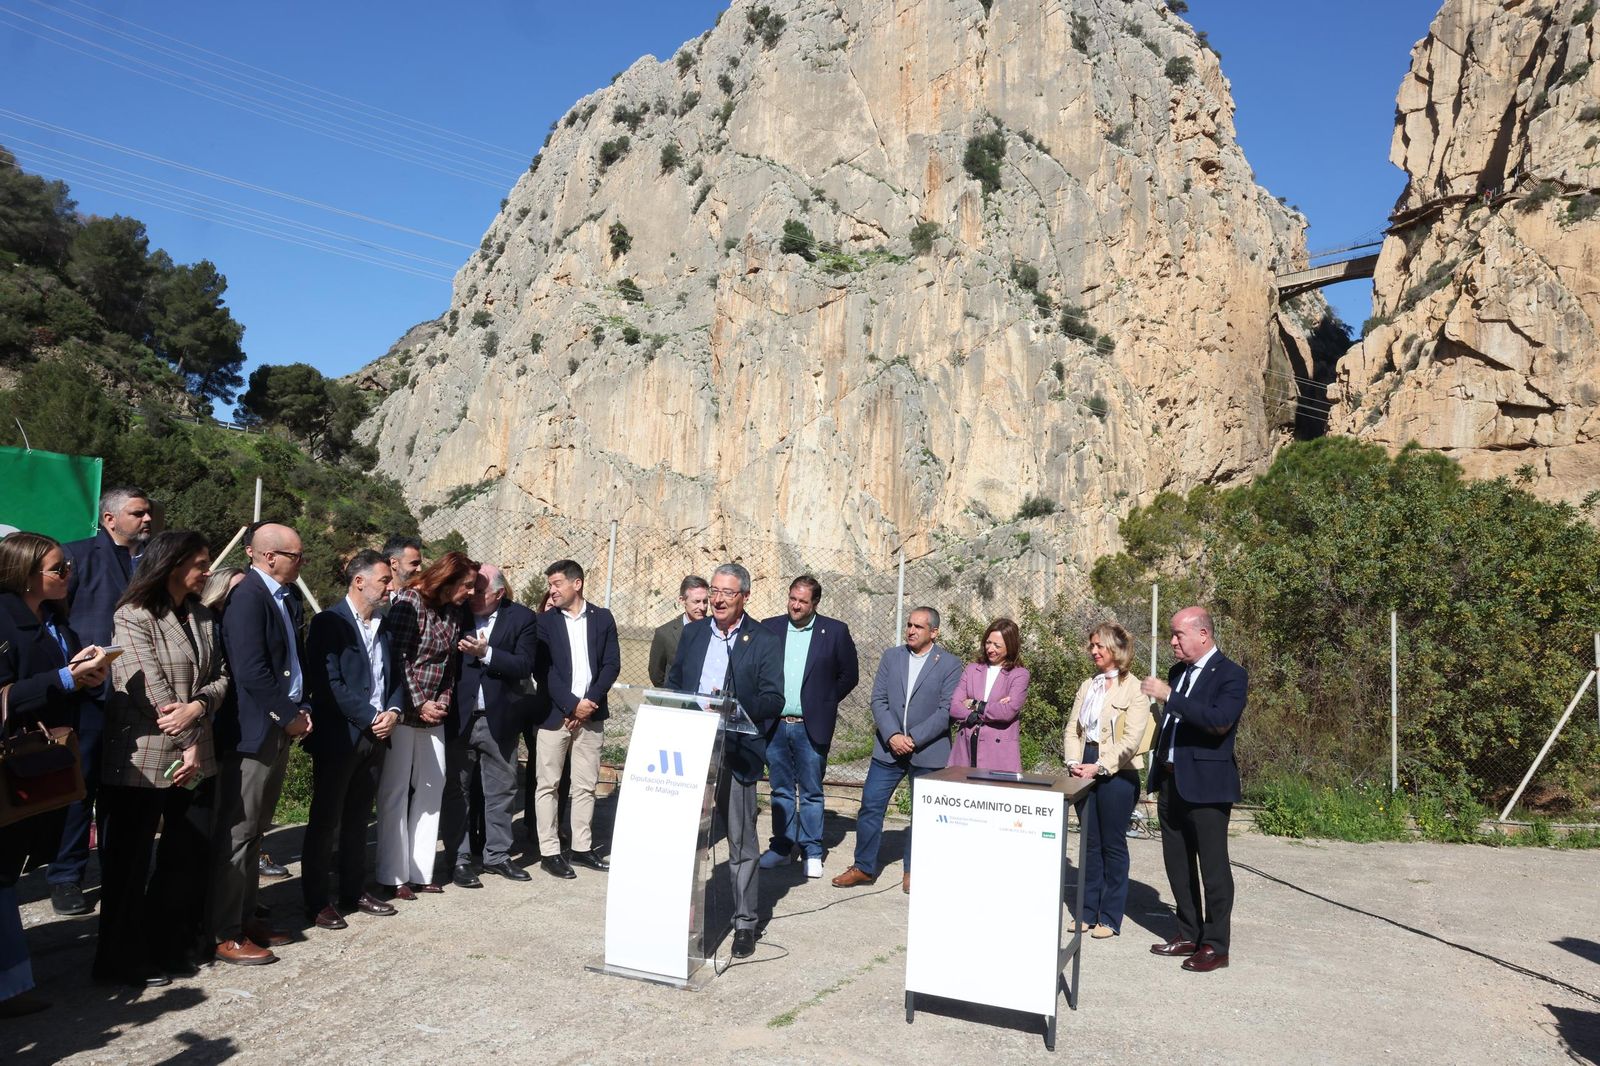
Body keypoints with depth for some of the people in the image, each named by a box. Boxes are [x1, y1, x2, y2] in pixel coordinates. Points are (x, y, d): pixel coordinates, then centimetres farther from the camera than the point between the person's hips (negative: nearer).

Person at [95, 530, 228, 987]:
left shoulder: (202, 616, 11)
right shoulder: (134, 616, -10)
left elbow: (220, 675, 6)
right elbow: (146, 688, -16)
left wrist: (198, 707, -15)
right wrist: (188, 745, -16)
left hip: (195, 758, 7)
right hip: (142, 759, -7)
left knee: (191, 855, 12)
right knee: (129, 862, 7)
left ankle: (169, 947, 29)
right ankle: (122, 961, 21)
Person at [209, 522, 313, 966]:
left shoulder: (288, 596, 10)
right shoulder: (247, 597, -17)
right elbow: (251, 671, -23)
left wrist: (302, 708, 5)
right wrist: (290, 716, -13)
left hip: (280, 728, 9)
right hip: (252, 729, -9)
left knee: (255, 830, 17)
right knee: (237, 832, 0)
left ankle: (245, 917, 28)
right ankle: (226, 934, 10)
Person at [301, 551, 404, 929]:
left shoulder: (384, 625, 11)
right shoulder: (329, 622, -11)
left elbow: (397, 675, 16)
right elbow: (328, 684, -17)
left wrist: (393, 712, -3)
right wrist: (370, 719, -15)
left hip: (375, 736, 7)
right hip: (338, 737, -7)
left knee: (357, 820, 15)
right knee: (325, 821, 4)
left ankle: (354, 891, 25)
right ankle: (316, 901, 13)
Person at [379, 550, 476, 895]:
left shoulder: (453, 611, 7)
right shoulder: (409, 602, -13)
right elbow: (397, 658, -16)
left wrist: (443, 701, -1)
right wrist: (419, 704, -16)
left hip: (433, 713, 7)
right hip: (403, 711, -7)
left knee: (432, 787, 10)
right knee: (395, 792, 2)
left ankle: (420, 871, 19)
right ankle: (394, 875, 10)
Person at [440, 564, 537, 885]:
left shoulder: (522, 619, -4)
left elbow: (524, 666, -12)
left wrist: (485, 652, -21)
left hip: (500, 719, 0)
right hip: (458, 718, 0)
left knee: (501, 790, 12)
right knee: (456, 790, 7)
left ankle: (497, 854, 25)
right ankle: (459, 858, 19)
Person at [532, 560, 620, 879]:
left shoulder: (602, 618, 6)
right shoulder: (545, 621, 3)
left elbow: (612, 664, 1)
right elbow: (544, 670, -5)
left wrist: (590, 702, -9)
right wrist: (572, 704, -13)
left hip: (590, 714, 1)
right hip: (554, 714, -1)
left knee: (585, 786, 8)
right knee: (547, 785, 1)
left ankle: (582, 848, 17)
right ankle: (549, 851, 8)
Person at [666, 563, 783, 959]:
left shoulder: (764, 642, -2)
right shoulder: (692, 633, 11)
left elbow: (773, 700, -7)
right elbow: (672, 684, 15)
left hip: (737, 752, -4)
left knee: (742, 841, 4)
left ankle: (745, 923, 15)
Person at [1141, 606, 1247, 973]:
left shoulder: (1230, 674, -10)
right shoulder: (1178, 671, 13)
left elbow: (1221, 721, -26)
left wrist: (1168, 696, -27)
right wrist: (1158, 774, 16)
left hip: (1205, 785, -8)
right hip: (1171, 781, 8)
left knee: (1213, 866, 1)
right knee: (1177, 864, 14)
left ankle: (1215, 946, 10)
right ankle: (1189, 935, 27)